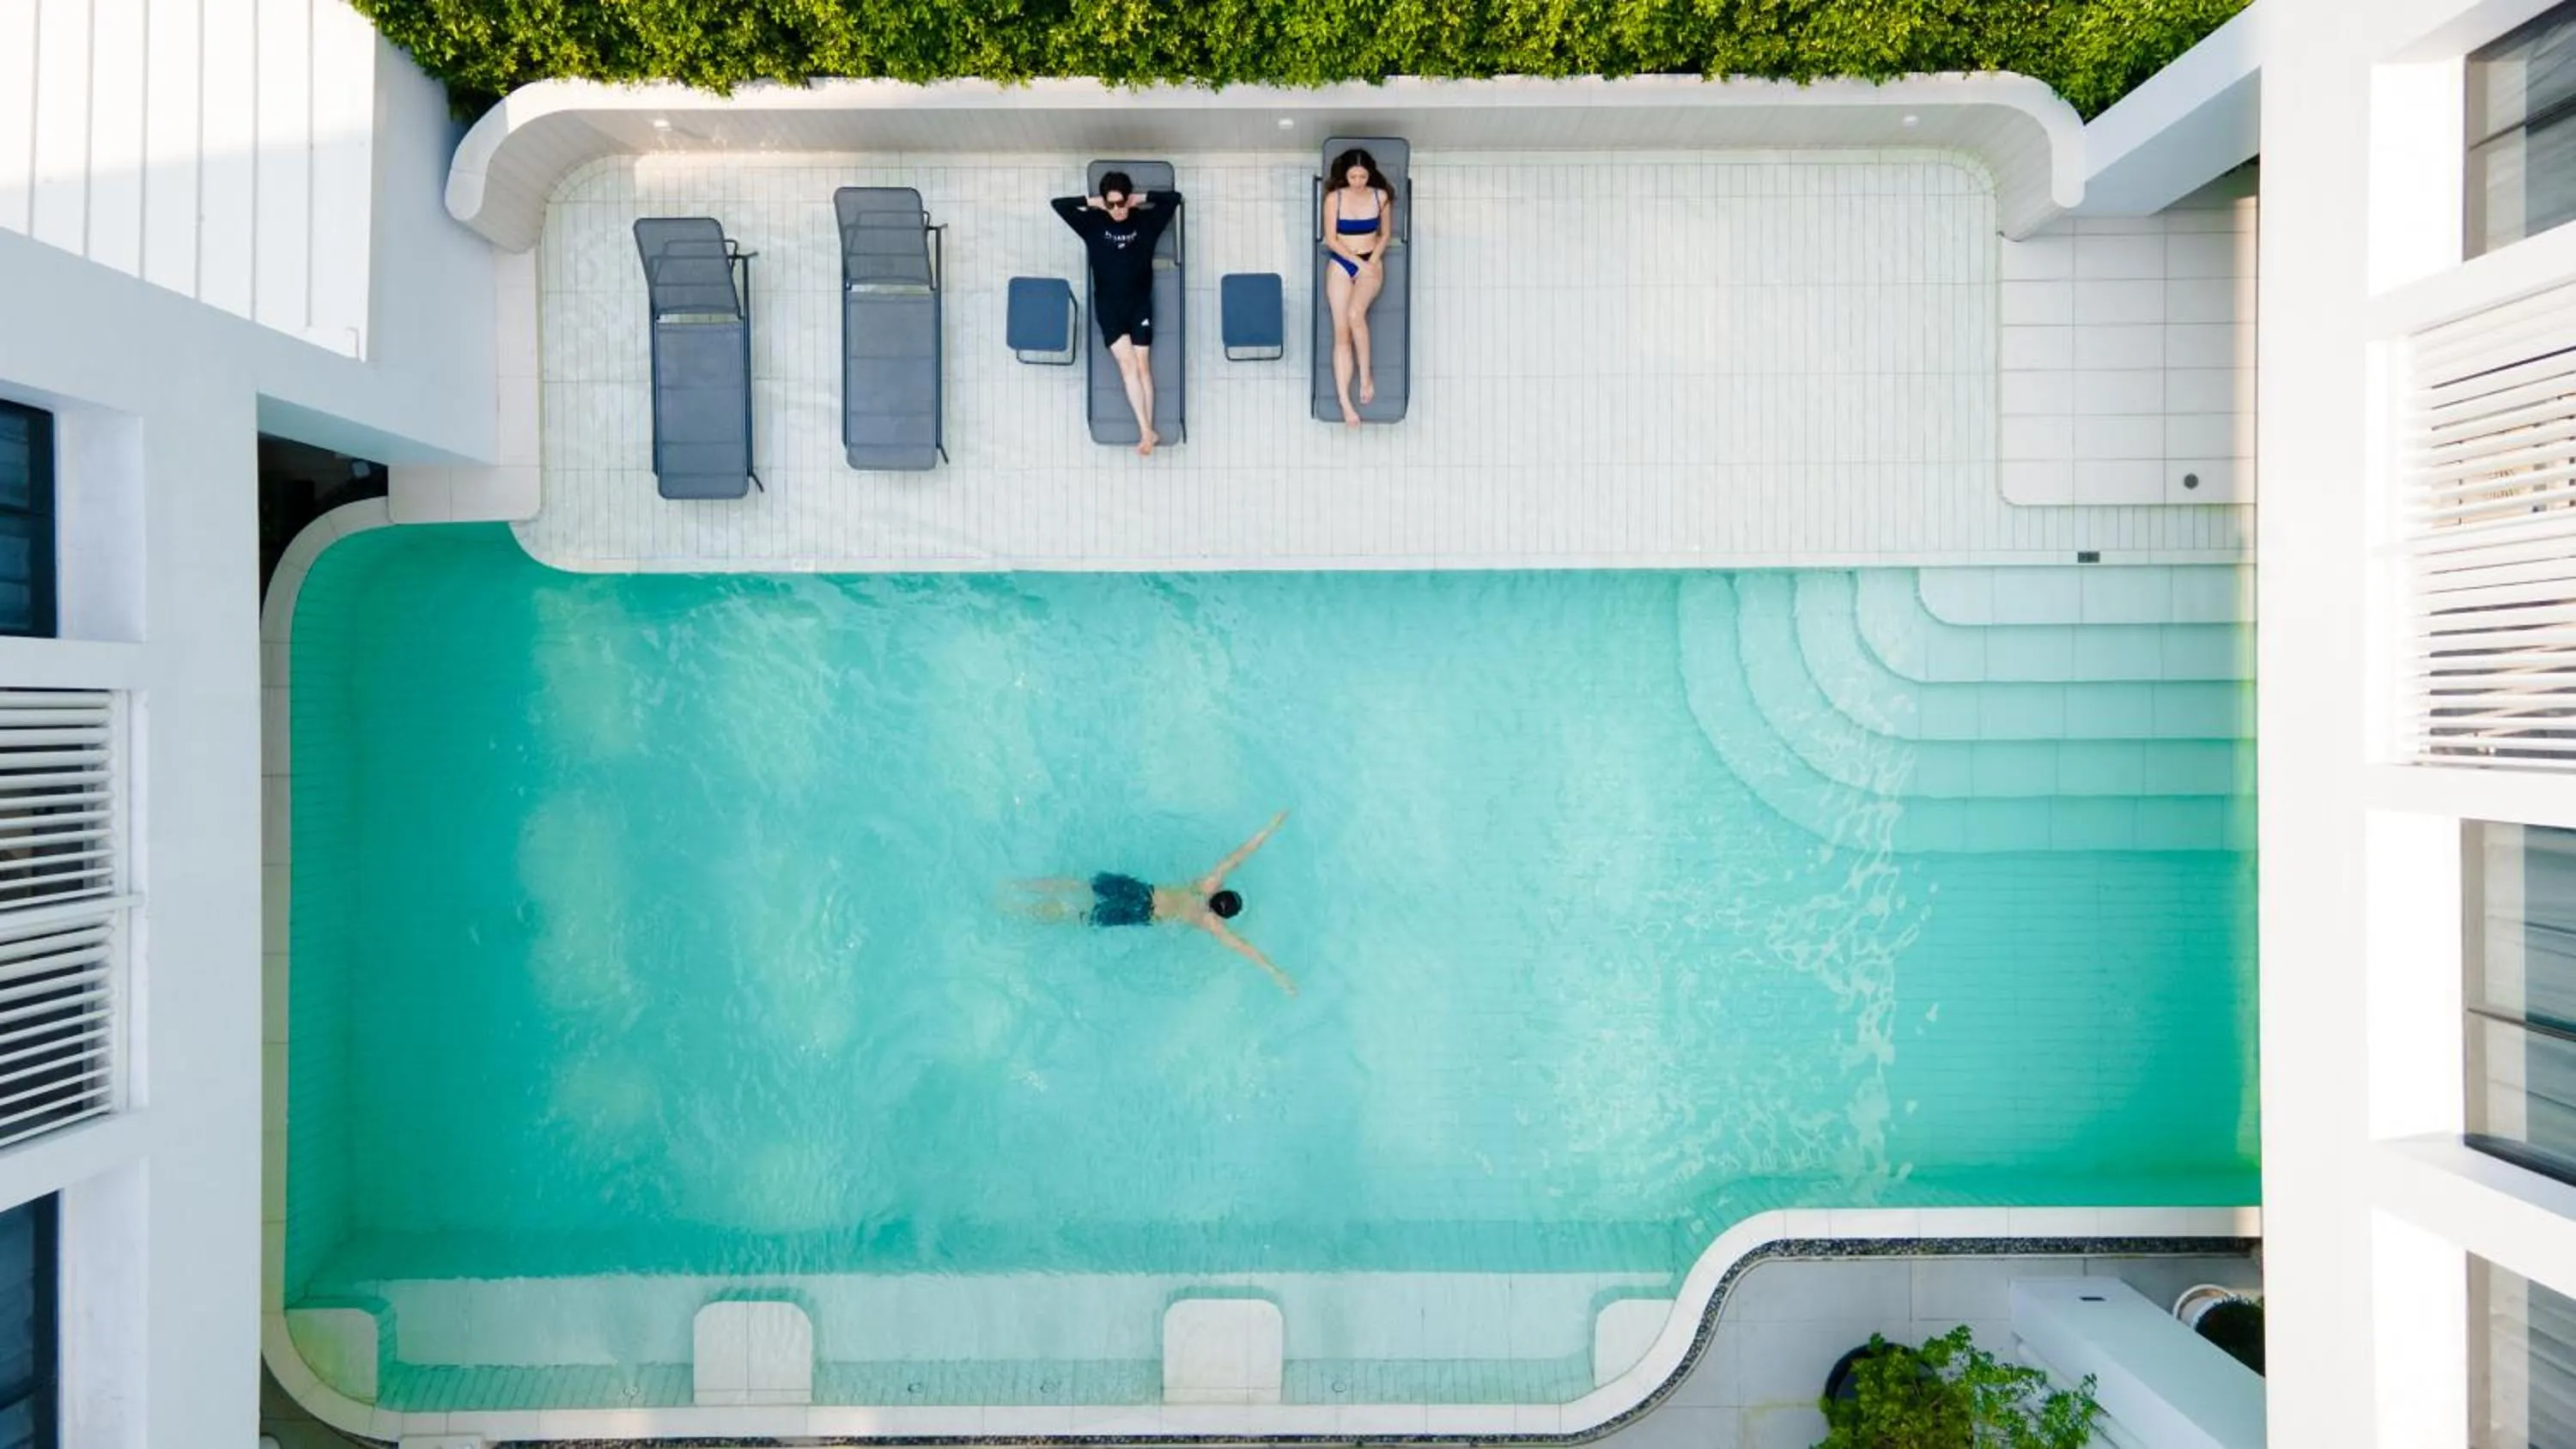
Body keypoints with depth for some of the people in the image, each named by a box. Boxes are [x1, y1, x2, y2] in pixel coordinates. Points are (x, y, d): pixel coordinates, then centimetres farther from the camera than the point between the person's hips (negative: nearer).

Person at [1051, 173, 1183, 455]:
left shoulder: (1145, 221, 2)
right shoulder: (1094, 223, 0)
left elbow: (1174, 198, 4)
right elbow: (1058, 204, -4)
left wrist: (1142, 198, -1)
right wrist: (1091, 202, -4)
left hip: (1140, 304, 1)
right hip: (1108, 306, -1)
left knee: (1142, 365, 0)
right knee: (1127, 363, -10)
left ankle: (1147, 430, 2)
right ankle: (1147, 431, -13)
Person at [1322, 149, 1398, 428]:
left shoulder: (1381, 196, 0)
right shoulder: (1334, 198, -4)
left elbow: (1385, 235, 9)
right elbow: (1331, 239, -5)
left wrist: (1372, 260, -7)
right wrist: (1358, 262, -12)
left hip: (1371, 264, 0)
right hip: (1341, 265, 1)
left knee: (1355, 313, -31)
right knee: (1341, 333, -10)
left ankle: (1366, 375, -13)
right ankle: (1345, 402, -12)